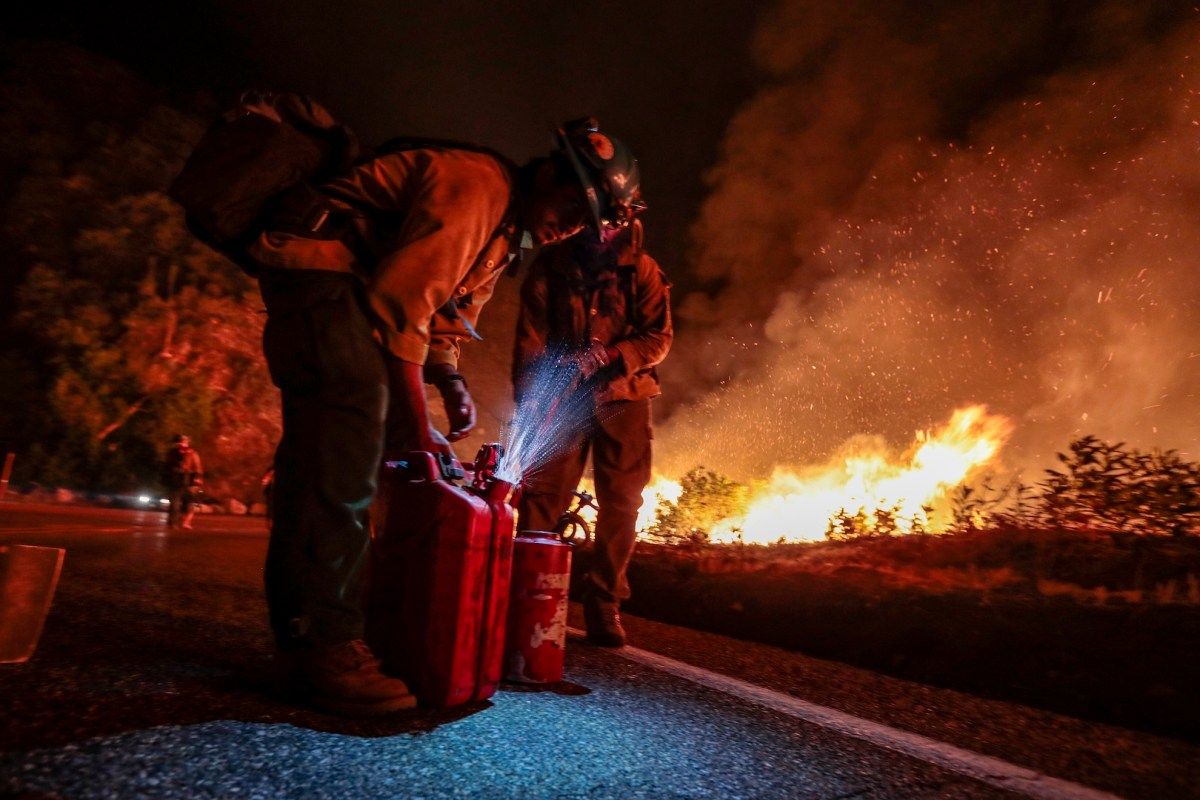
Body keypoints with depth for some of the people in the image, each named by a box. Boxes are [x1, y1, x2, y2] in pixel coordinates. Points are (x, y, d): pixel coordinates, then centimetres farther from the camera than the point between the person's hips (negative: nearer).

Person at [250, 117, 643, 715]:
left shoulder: (508, 230, 16)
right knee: (351, 418, -24)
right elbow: (404, 299, -24)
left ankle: (305, 630, 11)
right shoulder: (476, 183, -17)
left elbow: (449, 309, 20)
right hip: (318, 264, -10)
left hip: (354, 284, 10)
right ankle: (321, 641, -22)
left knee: (328, 448, 5)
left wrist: (451, 380, 1)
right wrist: (416, 425, -21)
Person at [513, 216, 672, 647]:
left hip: (623, 396, 1)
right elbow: (530, 342, -1)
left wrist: (607, 357, -19)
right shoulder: (549, 267, 3)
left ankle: (604, 603, 14)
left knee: (622, 501, 1)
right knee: (543, 491, -6)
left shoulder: (640, 268, 3)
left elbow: (659, 337, -2)